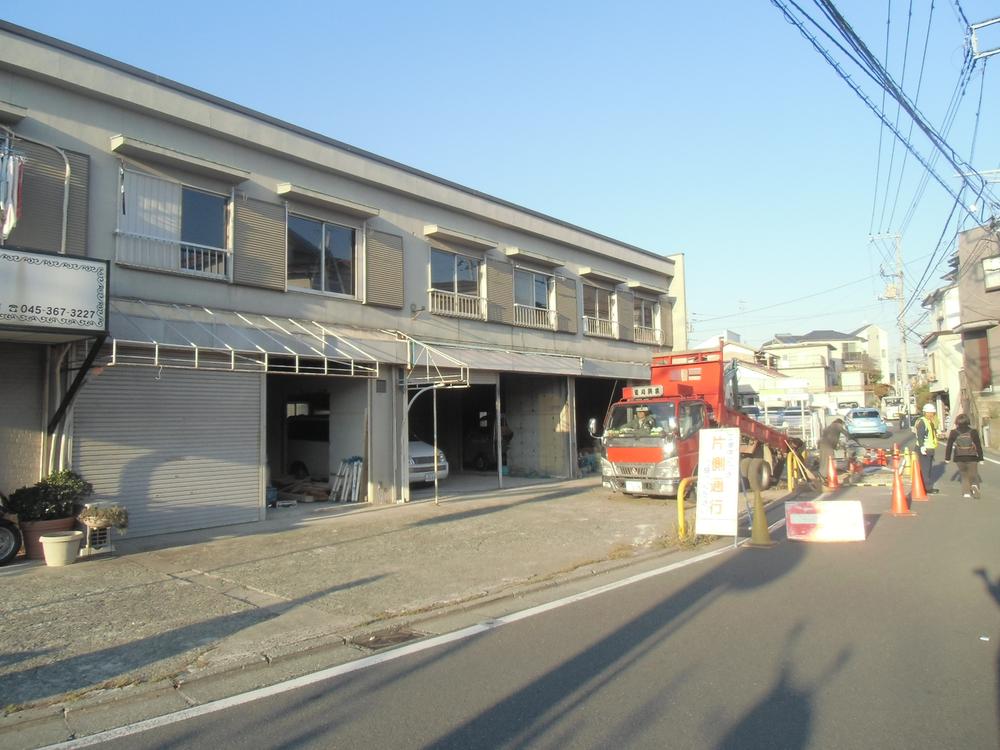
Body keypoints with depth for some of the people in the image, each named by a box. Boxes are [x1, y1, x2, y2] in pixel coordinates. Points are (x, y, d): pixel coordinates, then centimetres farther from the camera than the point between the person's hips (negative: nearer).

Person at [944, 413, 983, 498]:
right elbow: (978, 446, -3)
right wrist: (980, 458, 4)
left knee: (964, 476, 17)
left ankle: (966, 493, 9)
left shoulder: (953, 433, -4)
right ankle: (974, 485, -18)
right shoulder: (973, 432, -4)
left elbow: (949, 446, -1)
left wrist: (947, 458, 8)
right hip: (971, 458, -1)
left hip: (959, 459, 1)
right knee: (973, 476, 11)